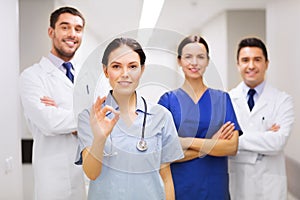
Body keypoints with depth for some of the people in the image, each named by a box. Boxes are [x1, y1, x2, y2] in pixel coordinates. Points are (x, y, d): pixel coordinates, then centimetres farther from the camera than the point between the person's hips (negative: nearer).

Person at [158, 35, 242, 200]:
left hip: (216, 186, 2)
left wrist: (188, 142, -16)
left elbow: (232, 146, -8)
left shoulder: (222, 99, 3)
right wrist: (211, 144, -13)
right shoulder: (168, 100, -3)